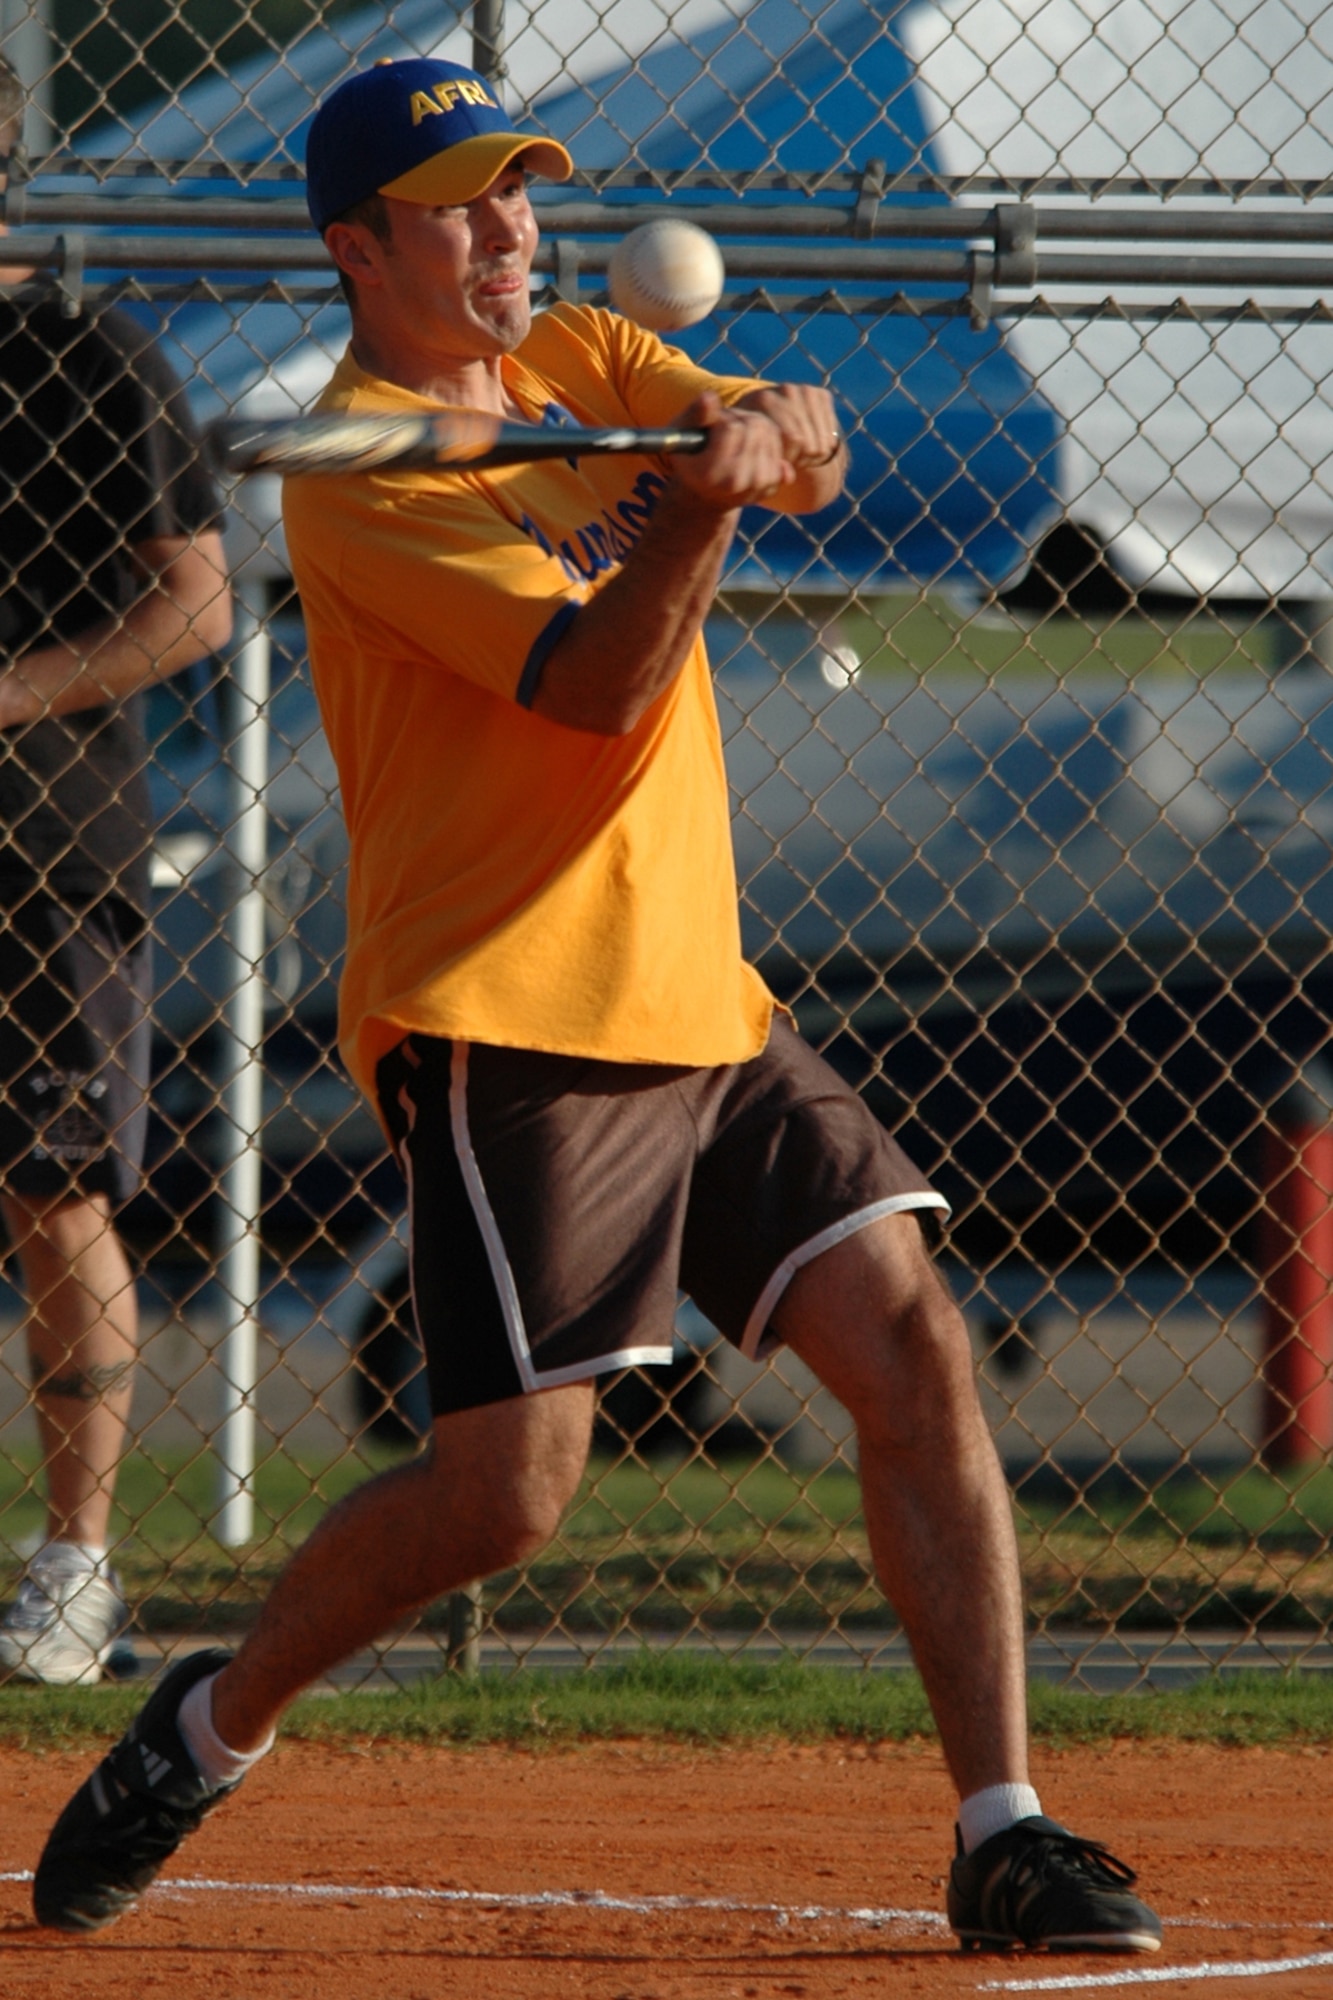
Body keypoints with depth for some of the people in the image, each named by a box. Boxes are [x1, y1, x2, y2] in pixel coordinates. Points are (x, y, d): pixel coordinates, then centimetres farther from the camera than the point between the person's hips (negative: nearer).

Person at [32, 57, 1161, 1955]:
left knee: (915, 1349, -5)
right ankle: (211, 1727, 12)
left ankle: (1004, 1834, -4)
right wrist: (698, 513, -35)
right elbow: (599, 685, -19)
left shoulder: (588, 360, 14)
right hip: (509, 1016, -7)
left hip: (702, 999, 7)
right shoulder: (358, 477, -10)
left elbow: (811, 448, 0)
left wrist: (772, 430, -23)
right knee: (508, 1483, -12)